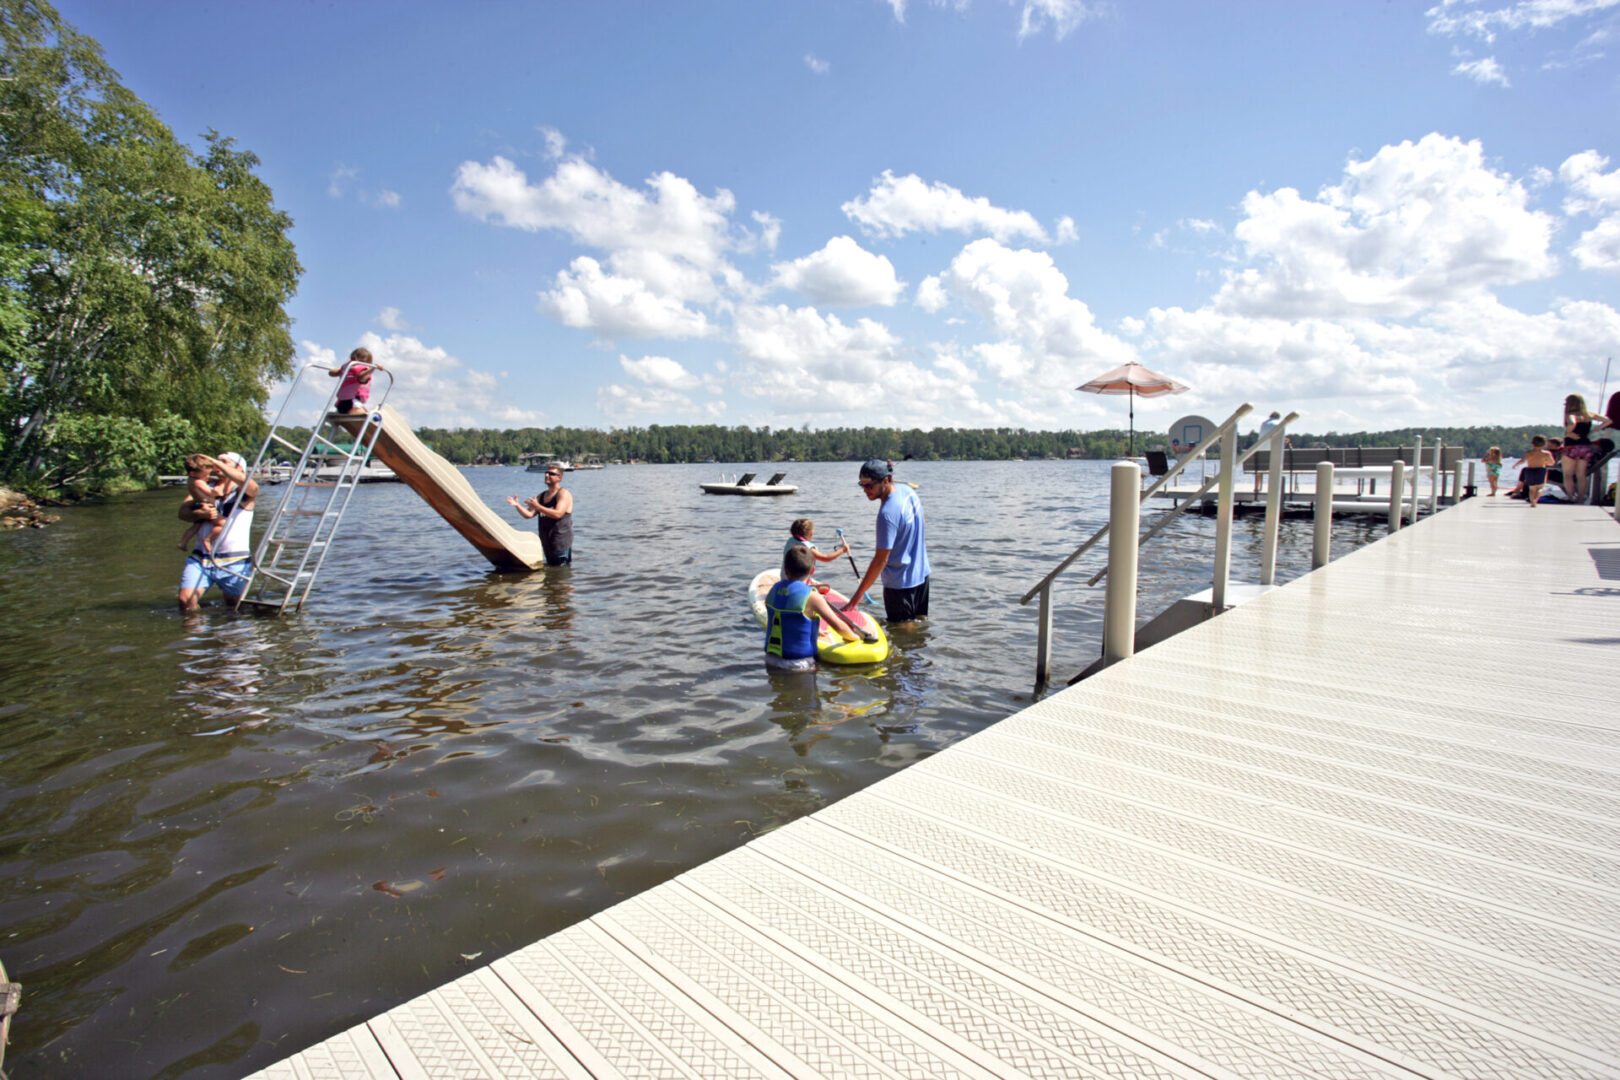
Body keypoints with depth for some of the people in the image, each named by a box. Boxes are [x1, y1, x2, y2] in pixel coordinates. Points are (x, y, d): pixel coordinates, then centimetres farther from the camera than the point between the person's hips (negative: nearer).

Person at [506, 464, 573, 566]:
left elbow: (558, 514, -21)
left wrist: (537, 506, -24)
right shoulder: (541, 496, 16)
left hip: (561, 541, -8)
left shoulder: (563, 493, -6)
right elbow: (529, 514, 11)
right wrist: (517, 505, -6)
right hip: (546, 542, 8)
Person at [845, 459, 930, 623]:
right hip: (921, 573, 9)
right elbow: (920, 524, 16)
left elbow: (881, 560, -28)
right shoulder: (908, 491, -3)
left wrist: (858, 595, -24)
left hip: (900, 583, -9)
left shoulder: (887, 514, -29)